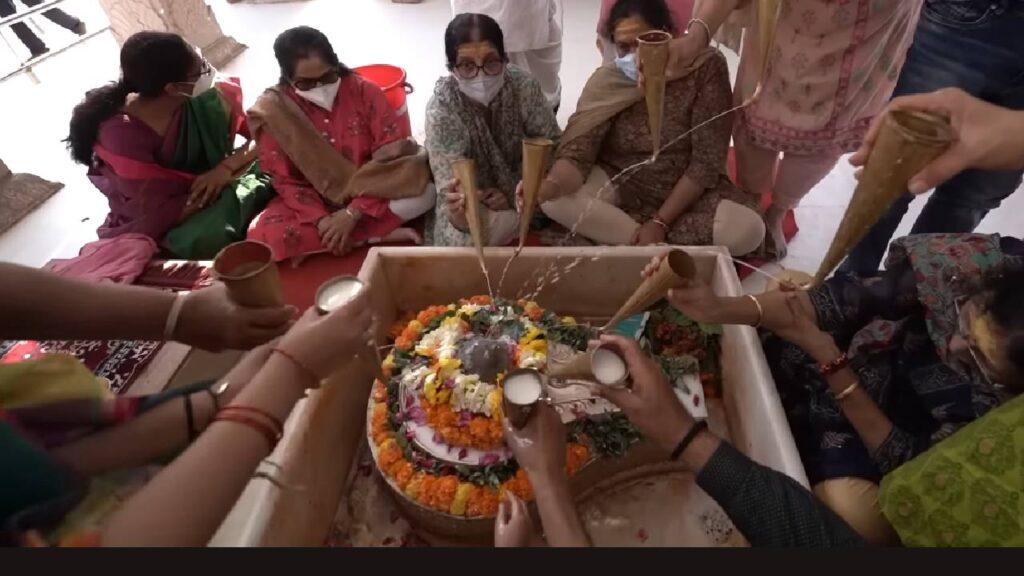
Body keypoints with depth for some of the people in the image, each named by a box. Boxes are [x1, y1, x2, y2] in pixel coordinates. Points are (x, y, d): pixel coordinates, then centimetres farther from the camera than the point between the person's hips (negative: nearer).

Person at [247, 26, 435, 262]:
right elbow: (285, 181, -6)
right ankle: (377, 235, -20)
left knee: (423, 191, -31)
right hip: (314, 202, 1)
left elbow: (391, 156, -16)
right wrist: (321, 220, -24)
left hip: (372, 194, -1)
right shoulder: (271, 111, -10)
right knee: (264, 235, -29)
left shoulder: (365, 91, -12)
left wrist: (353, 212, -25)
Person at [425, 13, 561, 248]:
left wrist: (516, 190, -23)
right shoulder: (441, 107, -29)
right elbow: (452, 184, -33)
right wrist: (460, 213, -57)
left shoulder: (524, 86, -22)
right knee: (462, 240, -28)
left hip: (520, 182, 3)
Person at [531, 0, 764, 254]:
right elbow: (577, 151, -20)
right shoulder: (605, 81, -10)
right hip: (619, 185, 1)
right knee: (554, 199, -26)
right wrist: (551, 184, -44)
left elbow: (707, 161, -16)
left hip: (689, 191, 0)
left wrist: (660, 222, -21)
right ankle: (663, 250, -19)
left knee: (747, 230, -28)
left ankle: (613, 233, -18)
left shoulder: (706, 67, -15)